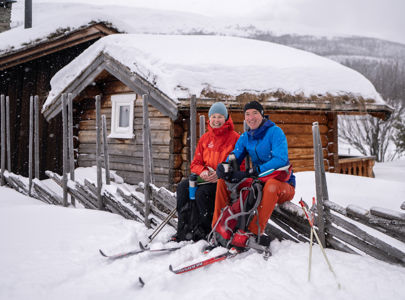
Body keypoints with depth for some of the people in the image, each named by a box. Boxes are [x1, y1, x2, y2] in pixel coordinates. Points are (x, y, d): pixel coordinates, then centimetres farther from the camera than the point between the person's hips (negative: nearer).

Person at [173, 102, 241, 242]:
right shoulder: (205, 138, 14)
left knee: (202, 192, -30)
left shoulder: (234, 137, -3)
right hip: (206, 177, 6)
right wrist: (202, 171, -10)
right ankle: (184, 229, -17)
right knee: (183, 187, -19)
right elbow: (195, 163, 14)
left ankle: (203, 231, -15)